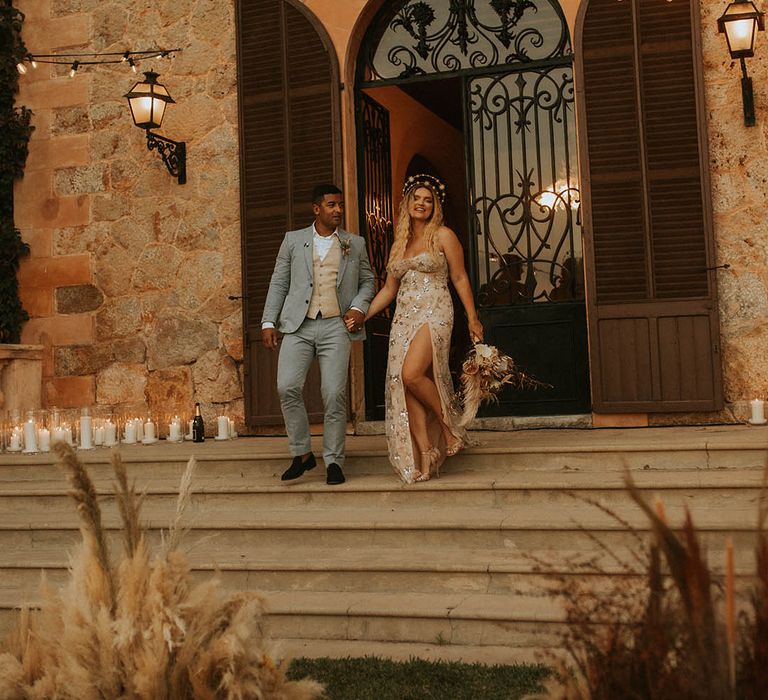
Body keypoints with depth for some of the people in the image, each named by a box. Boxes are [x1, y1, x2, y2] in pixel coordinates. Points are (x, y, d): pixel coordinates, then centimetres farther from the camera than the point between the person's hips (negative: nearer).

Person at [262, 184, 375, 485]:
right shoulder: (293, 240, 11)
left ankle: (333, 461, 7)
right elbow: (278, 283, 11)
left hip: (336, 326, 0)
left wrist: (359, 307, 0)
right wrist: (268, 322, 3)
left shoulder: (355, 244, 13)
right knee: (287, 387, -12)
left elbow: (367, 280, 19)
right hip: (298, 326, 0)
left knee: (335, 394, -7)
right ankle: (302, 454, 5)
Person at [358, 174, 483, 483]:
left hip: (434, 313, -6)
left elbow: (460, 278, 2)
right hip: (404, 317, 6)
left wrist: (473, 318, -3)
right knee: (403, 387, -5)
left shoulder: (443, 235, 3)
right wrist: (362, 315, 11)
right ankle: (425, 458, -1)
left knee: (412, 374, -26)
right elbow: (389, 289, 20)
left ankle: (449, 425, -3)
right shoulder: (399, 243, 18)